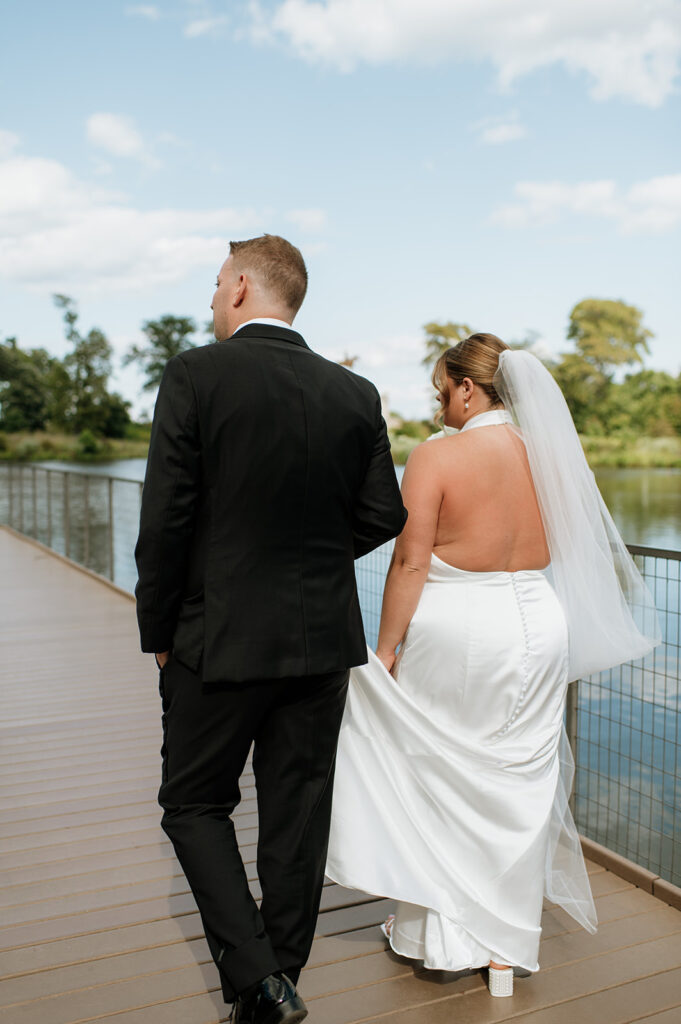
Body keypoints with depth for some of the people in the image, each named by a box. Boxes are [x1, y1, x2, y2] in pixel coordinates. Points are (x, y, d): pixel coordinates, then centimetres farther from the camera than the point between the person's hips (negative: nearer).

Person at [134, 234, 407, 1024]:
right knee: (296, 816, 15)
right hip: (323, 640, 5)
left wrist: (159, 633, 0)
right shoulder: (355, 394, 2)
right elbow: (383, 516, 3)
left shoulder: (194, 376, -11)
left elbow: (165, 520, -13)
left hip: (221, 639, -4)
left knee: (194, 805, 15)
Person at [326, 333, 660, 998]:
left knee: (439, 781, 14)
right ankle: (507, 946, 26)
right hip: (536, 623, 5)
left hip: (453, 628, -4)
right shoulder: (550, 453, 1)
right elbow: (570, 553, 8)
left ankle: (440, 936, 28)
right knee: (517, 787, 14)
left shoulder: (437, 455, -13)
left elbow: (409, 563, -14)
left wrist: (386, 648, -5)